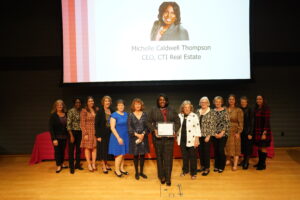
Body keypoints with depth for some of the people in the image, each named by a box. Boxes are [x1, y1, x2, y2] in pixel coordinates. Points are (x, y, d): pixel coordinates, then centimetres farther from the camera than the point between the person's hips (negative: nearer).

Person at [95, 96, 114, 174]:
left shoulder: (112, 111, 4)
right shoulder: (100, 111, -8)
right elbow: (96, 124, -9)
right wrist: (98, 136, -13)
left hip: (110, 133, 4)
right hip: (102, 134, -4)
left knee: (108, 149, 11)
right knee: (103, 149, 3)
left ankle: (106, 164, 26)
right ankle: (103, 166, 15)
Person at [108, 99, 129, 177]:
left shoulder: (126, 114, 7)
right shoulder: (114, 115, -10)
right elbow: (112, 128, -14)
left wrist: (129, 135, 5)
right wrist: (118, 137, -17)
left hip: (125, 136, 5)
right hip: (117, 137, -5)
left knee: (123, 154, 11)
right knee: (119, 154, -3)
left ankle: (121, 168, 26)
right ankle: (116, 170, 14)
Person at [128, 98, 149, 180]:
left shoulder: (144, 114, 4)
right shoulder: (131, 115, -1)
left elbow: (147, 126, 1)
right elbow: (129, 128, -4)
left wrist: (143, 134, -12)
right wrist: (137, 134, -13)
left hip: (143, 137, 2)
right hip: (134, 138, -2)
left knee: (142, 155, 7)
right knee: (135, 155, 5)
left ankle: (141, 172, 22)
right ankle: (136, 172, 18)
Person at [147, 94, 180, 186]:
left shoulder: (171, 111, 9)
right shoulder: (153, 110, 6)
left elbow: (177, 122, 8)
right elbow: (149, 122, 3)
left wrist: (174, 131, -8)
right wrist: (154, 130, -13)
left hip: (169, 137, 0)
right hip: (158, 137, 0)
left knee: (168, 157, -1)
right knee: (159, 157, 7)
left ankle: (168, 178, 8)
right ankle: (161, 176, 21)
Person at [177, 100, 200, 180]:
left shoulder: (194, 116, -7)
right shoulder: (179, 116, 5)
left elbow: (197, 128, -8)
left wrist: (197, 139, -12)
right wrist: (177, 137, 13)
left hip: (191, 140, -4)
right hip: (182, 140, 4)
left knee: (192, 157, 4)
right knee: (184, 156, 14)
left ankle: (193, 173, 18)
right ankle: (185, 170, 32)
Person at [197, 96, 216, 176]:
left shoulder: (211, 112, -7)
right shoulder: (198, 112, 9)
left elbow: (212, 125, -10)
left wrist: (208, 136, -13)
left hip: (207, 135, -4)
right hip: (199, 135, 5)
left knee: (206, 151, 2)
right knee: (200, 151, 11)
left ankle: (207, 168, 16)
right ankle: (202, 166, 28)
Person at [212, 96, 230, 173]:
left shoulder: (224, 111, -3)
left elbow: (227, 123, -7)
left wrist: (222, 133, -12)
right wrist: (214, 133, -4)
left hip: (223, 134, -3)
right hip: (215, 134, 3)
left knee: (221, 150, -4)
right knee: (216, 150, 8)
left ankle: (221, 167, 13)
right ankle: (216, 166, 23)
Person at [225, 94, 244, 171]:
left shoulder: (238, 110, -6)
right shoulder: (225, 109, 3)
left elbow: (241, 122, -7)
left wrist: (238, 132, -13)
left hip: (234, 131, -3)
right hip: (226, 131, 3)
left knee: (235, 147, 1)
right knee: (227, 146, 12)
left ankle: (235, 165, 8)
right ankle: (228, 160, 33)